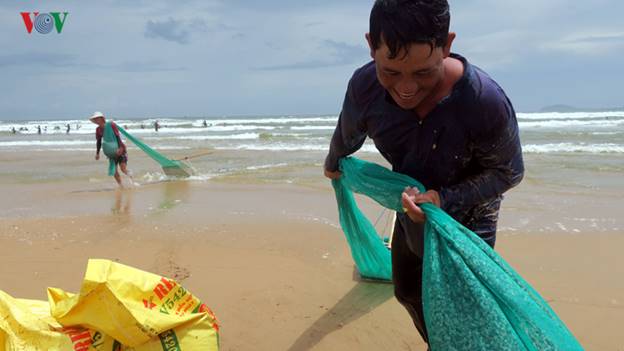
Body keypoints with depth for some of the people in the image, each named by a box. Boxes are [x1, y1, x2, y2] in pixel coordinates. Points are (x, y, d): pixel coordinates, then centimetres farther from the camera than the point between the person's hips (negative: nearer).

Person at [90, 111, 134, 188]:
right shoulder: (98, 129, 2)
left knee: (123, 168, -16)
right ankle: (121, 186, 9)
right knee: (114, 171, 1)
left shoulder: (111, 125, -14)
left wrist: (119, 148, -29)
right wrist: (97, 153, 8)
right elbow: (99, 142, 11)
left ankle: (132, 181, 0)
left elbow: (118, 137, -19)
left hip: (120, 149, -5)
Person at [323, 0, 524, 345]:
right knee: (407, 291, 25)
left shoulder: (487, 103, -38)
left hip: (467, 217, -5)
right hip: (412, 211, 5)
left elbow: (508, 172, -19)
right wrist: (333, 164, 21)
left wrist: (444, 199, -32)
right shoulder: (364, 86, -25)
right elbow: (347, 135, 0)